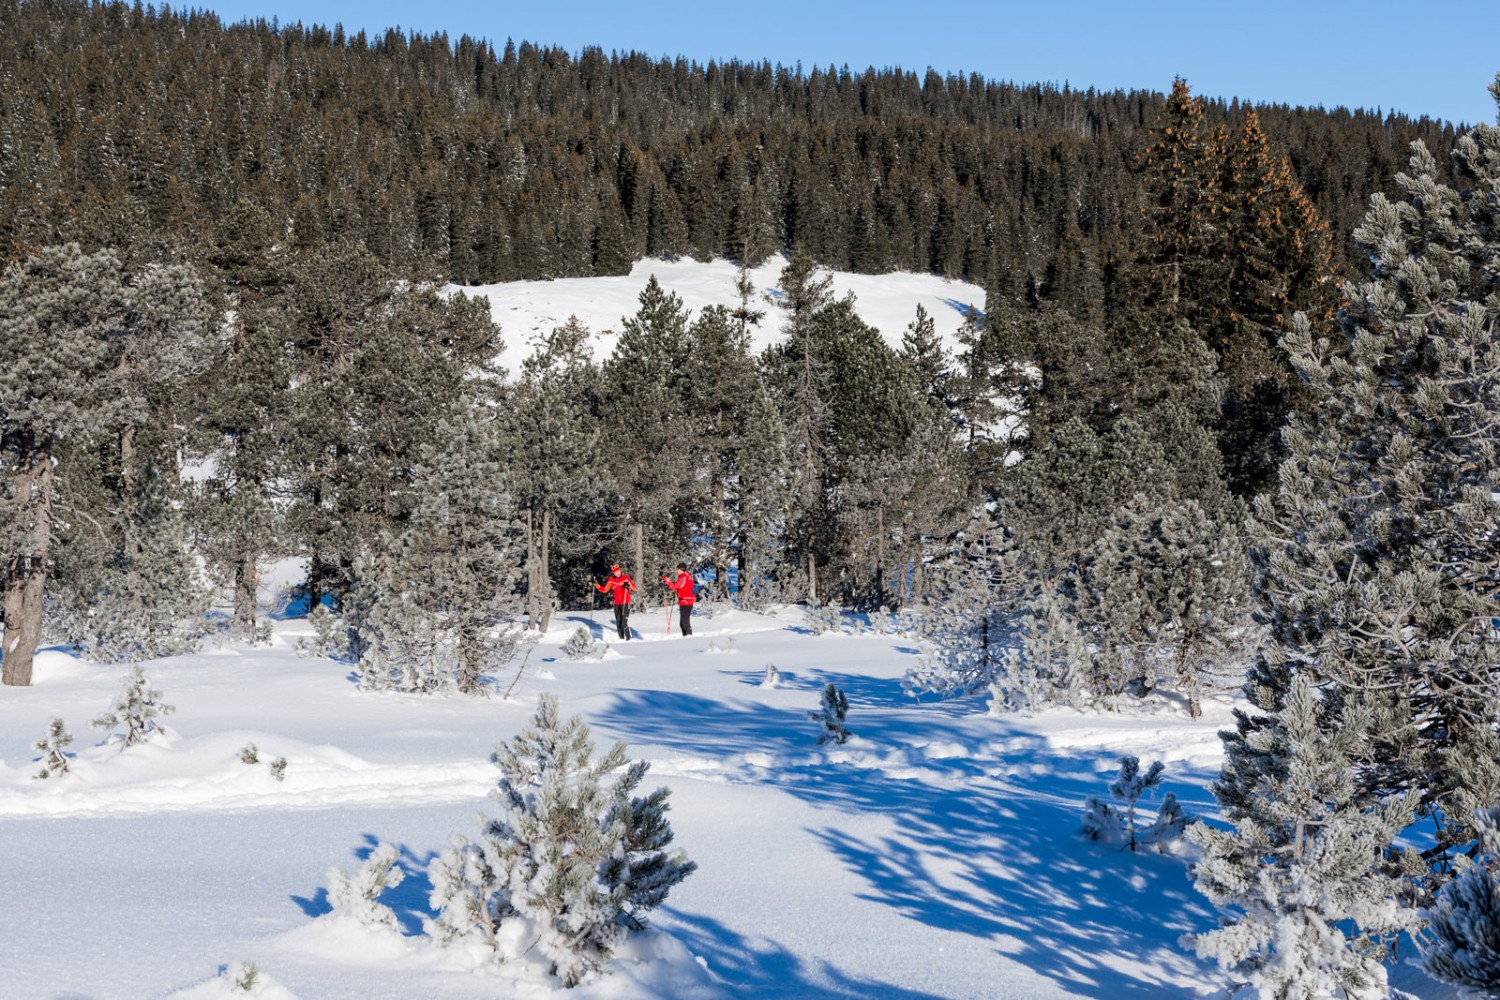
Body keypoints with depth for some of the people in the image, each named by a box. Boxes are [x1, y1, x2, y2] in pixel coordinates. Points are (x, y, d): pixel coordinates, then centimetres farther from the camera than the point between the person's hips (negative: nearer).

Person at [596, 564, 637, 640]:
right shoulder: (611, 580, 3)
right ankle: (621, 638, 16)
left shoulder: (626, 577, -5)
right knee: (618, 623, 7)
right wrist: (597, 585, -1)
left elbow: (634, 588, -3)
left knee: (624, 623, -15)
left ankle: (628, 638, -10)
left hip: (625, 603, -4)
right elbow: (605, 590, 12)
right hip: (616, 604, 4)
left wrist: (629, 585, -22)